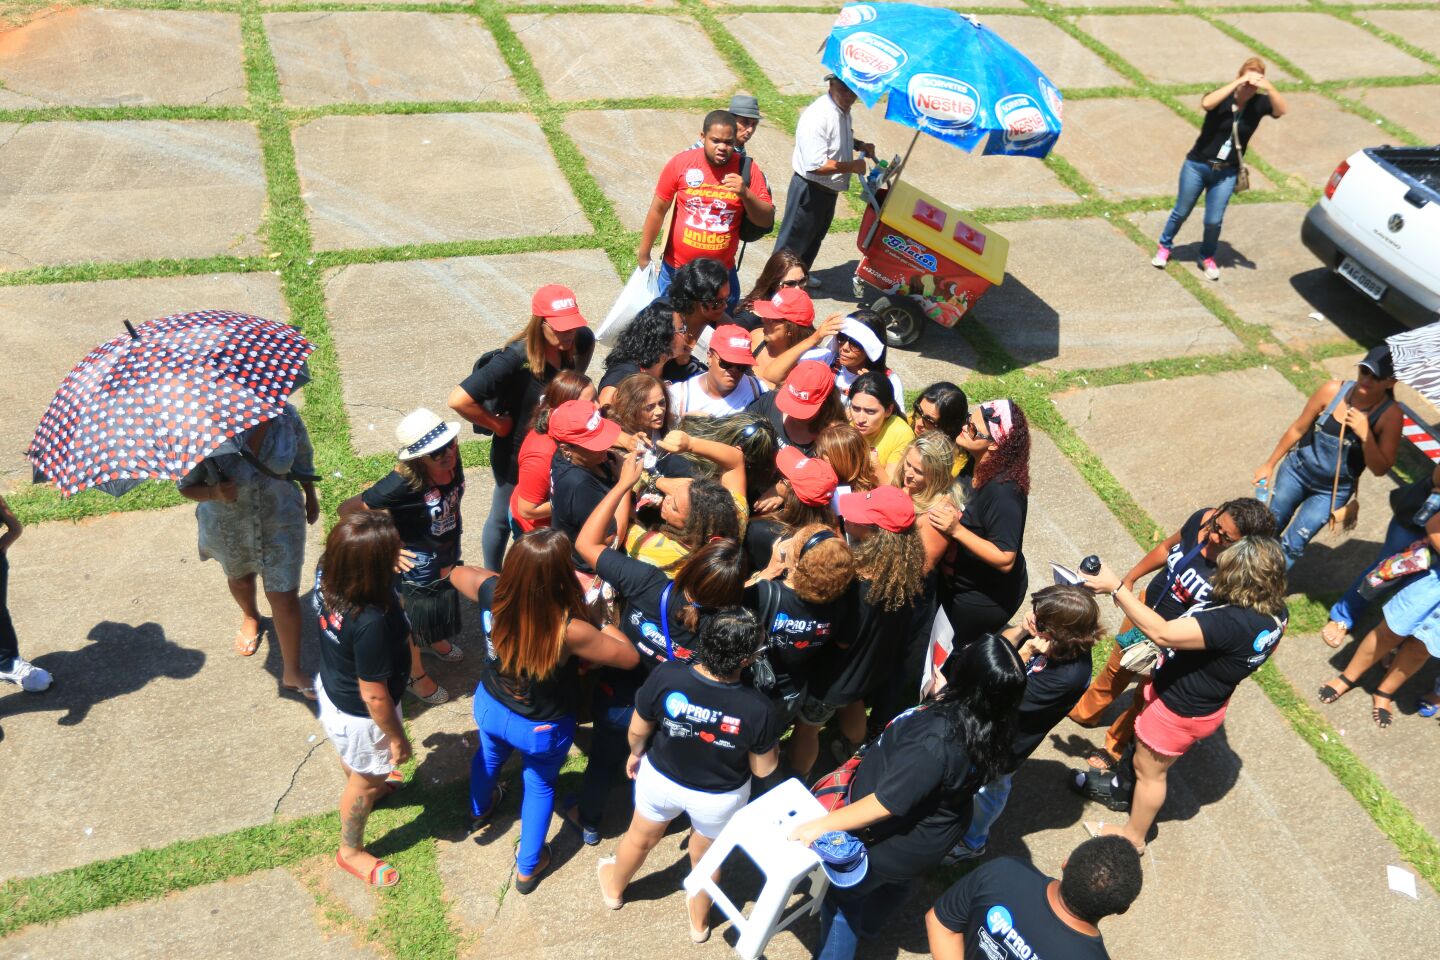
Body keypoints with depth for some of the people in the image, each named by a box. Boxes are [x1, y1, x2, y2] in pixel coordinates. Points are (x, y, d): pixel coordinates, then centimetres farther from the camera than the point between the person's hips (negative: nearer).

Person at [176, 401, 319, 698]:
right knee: (240, 577, 30)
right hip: (228, 526, 1)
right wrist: (213, 493, -37)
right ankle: (250, 617, 66)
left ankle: (292, 673, 20)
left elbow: (303, 455, -1)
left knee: (285, 598, 1)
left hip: (280, 520, -1)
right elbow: (186, 485, -15)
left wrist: (311, 496, 12)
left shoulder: (284, 415, -22)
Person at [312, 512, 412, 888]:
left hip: (332, 688, 7)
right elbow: (374, 696, -31)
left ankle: (364, 784, 71)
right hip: (360, 717, -7)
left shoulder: (326, 575, -25)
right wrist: (397, 737, -16)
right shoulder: (371, 623, -44)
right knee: (366, 781, 24)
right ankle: (351, 851, 51)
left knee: (352, 758, 38)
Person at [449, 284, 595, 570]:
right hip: (517, 455, -5)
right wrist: (499, 425, -23)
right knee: (504, 519, 18)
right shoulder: (515, 358, -33)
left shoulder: (581, 341, -16)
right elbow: (458, 400, -35)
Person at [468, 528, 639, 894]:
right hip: (542, 729, -4)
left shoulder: (491, 593, -31)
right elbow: (629, 657, -27)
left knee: (488, 756, 36)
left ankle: (480, 809, 68)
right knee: (540, 786, 27)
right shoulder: (569, 631, -43)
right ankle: (527, 867, 48)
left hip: (489, 707, 4)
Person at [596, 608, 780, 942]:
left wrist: (636, 753, 8)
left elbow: (638, 730, -14)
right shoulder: (756, 707, -35)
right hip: (720, 797, -1)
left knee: (641, 838, 32)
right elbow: (764, 769, -17)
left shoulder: (666, 676, -33)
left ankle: (614, 888, 62)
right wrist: (772, 735, 0)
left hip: (661, 779, 1)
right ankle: (699, 922, 57)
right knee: (705, 856, 30)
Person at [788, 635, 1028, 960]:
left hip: (891, 844, -8)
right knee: (895, 884, 38)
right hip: (931, 835, 8)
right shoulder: (994, 723, -24)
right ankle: (866, 927, 68)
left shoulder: (934, 744, -46)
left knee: (839, 896, 22)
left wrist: (819, 826, -24)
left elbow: (884, 805, -34)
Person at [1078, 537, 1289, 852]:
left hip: (1179, 710, -8)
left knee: (1149, 770, 19)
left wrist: (1115, 588, -42)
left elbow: (1161, 633, -44)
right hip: (1206, 703, 8)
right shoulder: (1276, 612, -14)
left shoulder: (1232, 623, -42)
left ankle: (1134, 835, 42)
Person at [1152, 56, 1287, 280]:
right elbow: (1206, 104, -37)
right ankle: (1164, 246, 38)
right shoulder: (1223, 97, -14)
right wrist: (1236, 84, -38)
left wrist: (1270, 88, -39)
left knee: (1214, 221, 3)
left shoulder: (1259, 103, -8)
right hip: (1197, 166, -1)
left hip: (1226, 173, 2)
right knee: (1181, 212, 13)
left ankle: (1207, 257, 29)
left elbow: (1282, 110, -26)